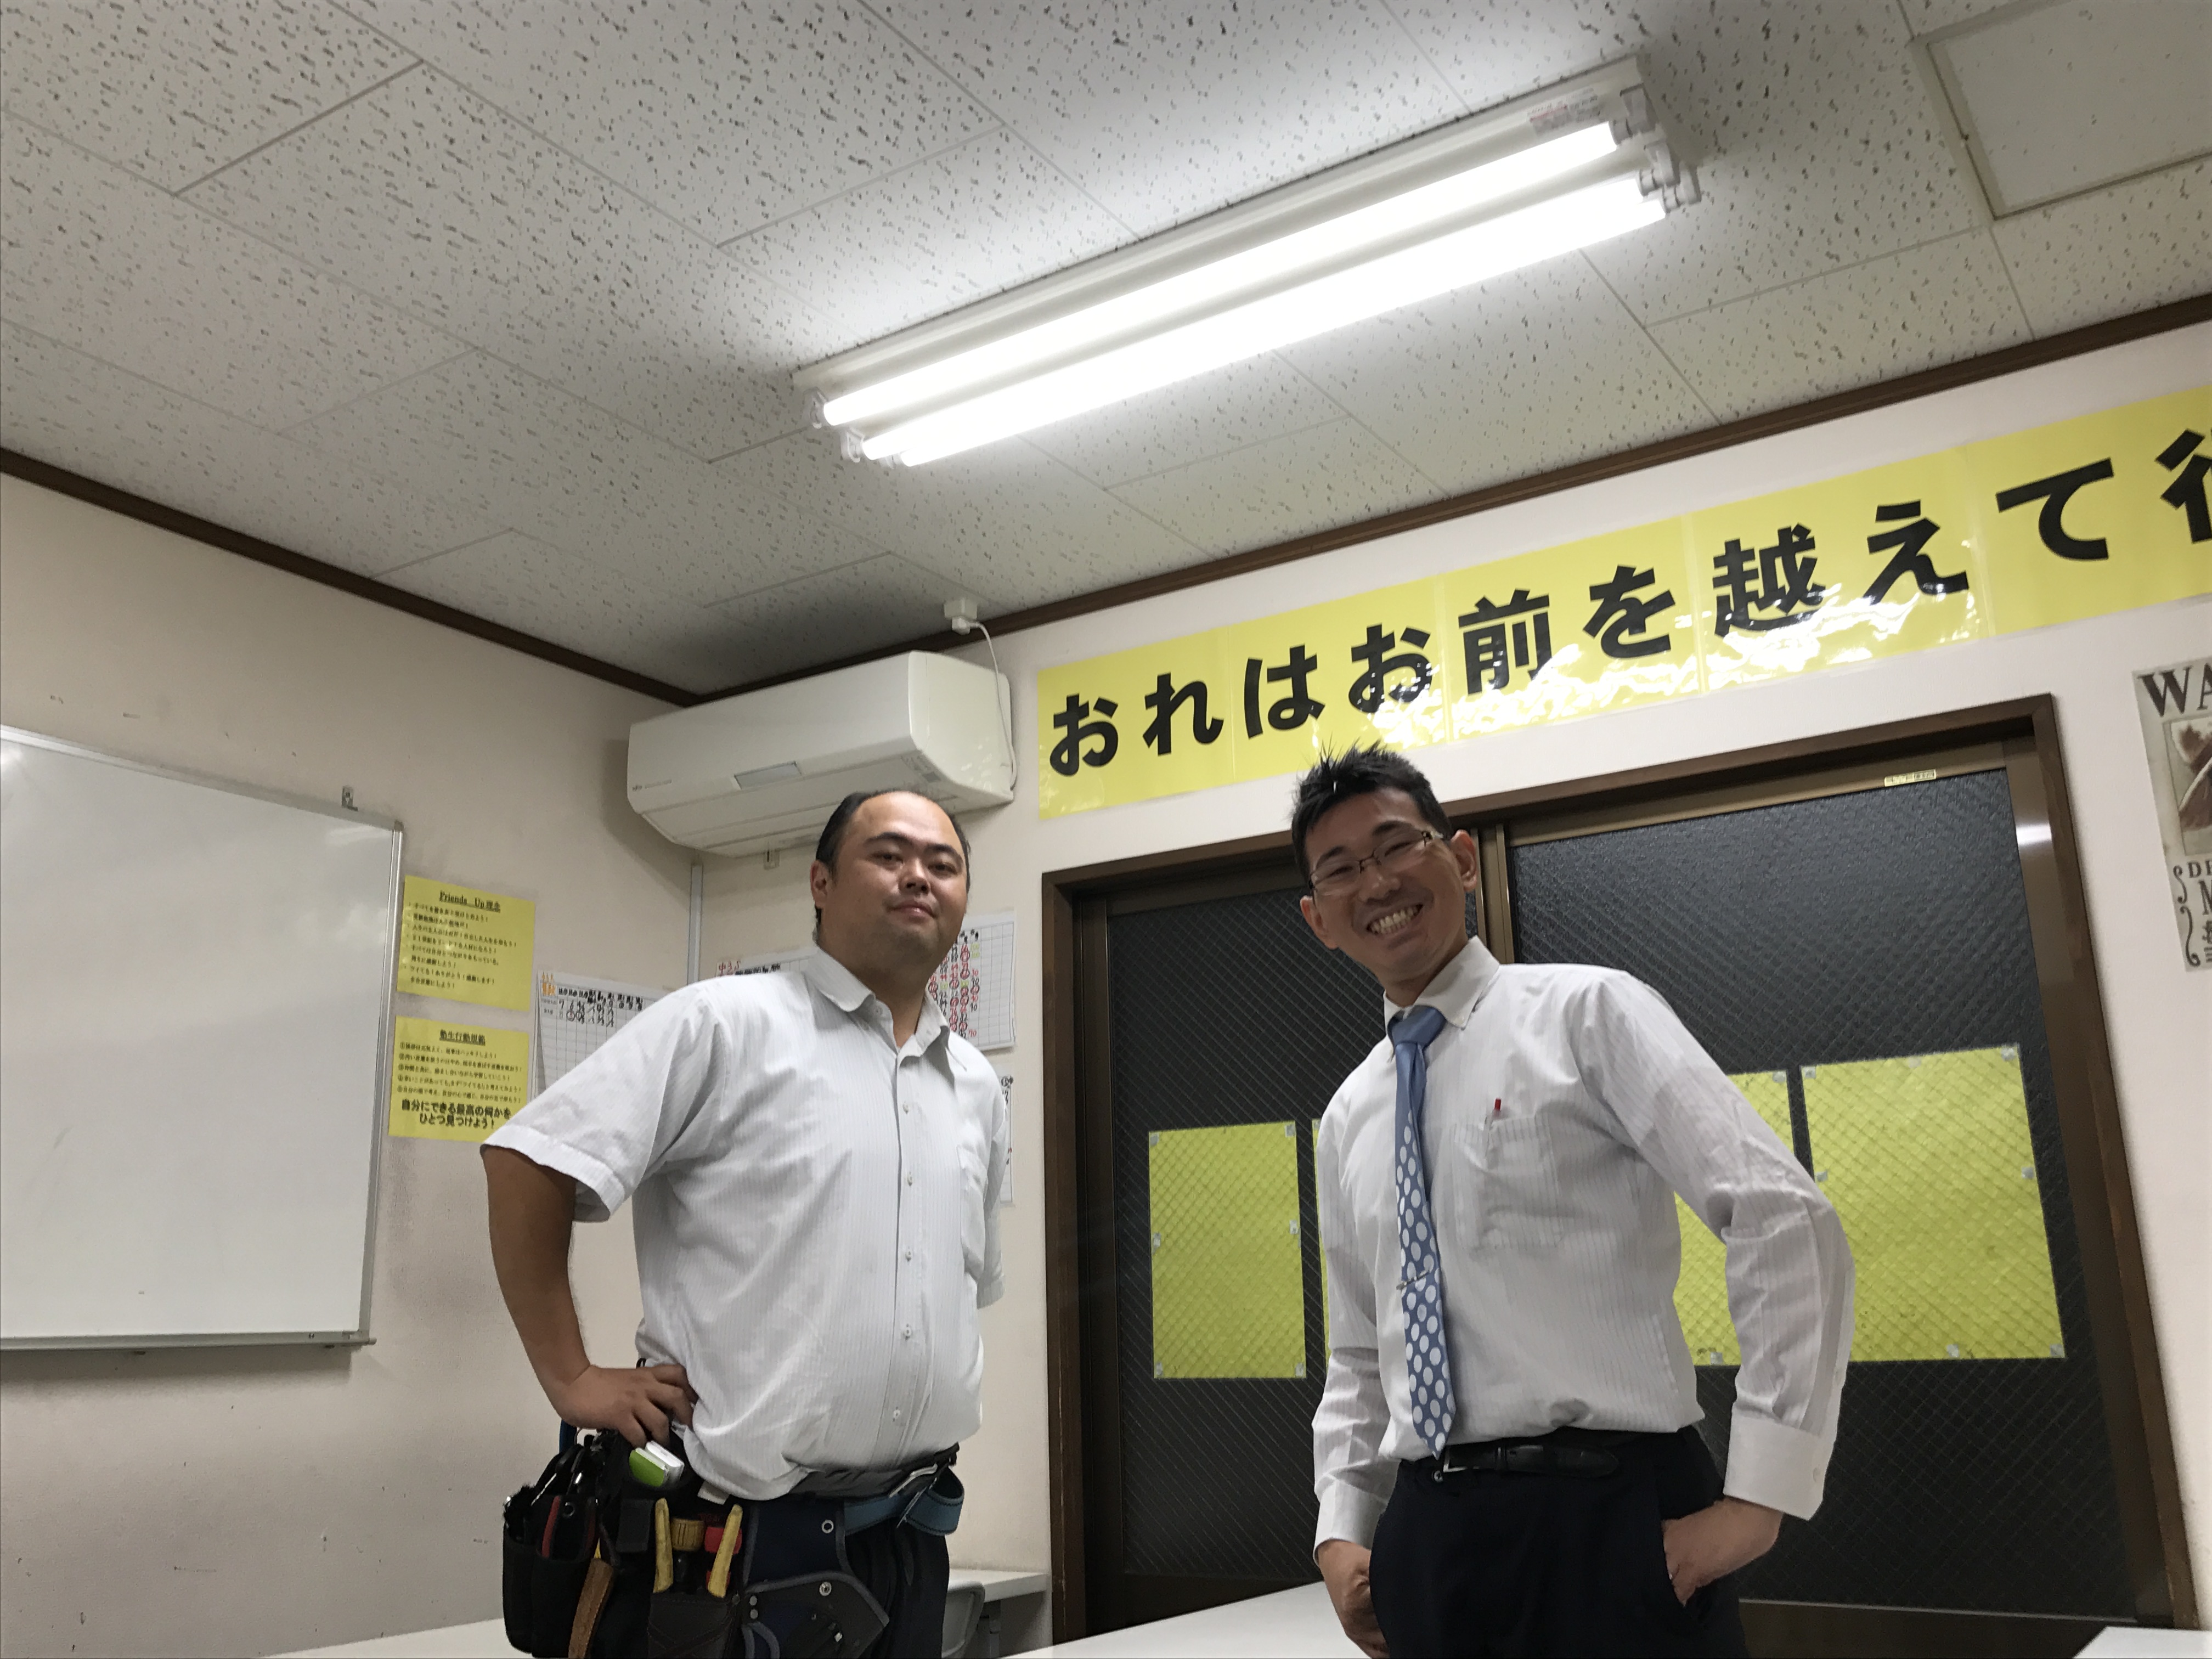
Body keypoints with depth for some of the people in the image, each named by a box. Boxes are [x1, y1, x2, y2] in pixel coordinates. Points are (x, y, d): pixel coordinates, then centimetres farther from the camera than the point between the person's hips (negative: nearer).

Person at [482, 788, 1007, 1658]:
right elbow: (527, 1160, -12)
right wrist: (571, 1377, -12)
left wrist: (937, 1409, 15)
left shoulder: (977, 1085, 11)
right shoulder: (723, 1022, -8)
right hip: (739, 1524, -6)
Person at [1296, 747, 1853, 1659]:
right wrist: (1342, 1532, 7)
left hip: (1607, 1515, -5)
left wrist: (1758, 1497, -15)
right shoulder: (1348, 1118, 12)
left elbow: (1787, 1219, -13)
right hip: (1424, 1533, 5)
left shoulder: (1586, 1012, -5)